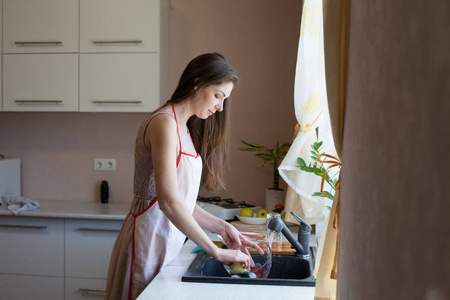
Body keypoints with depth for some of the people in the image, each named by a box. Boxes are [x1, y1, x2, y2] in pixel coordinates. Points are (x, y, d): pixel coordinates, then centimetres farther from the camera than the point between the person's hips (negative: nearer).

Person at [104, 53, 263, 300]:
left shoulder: (185, 130, 14)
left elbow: (182, 200, 11)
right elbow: (168, 201, -25)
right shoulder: (164, 123, -15)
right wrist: (216, 252, -22)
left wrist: (221, 227, 0)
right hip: (150, 240, -9)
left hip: (170, 241, 9)